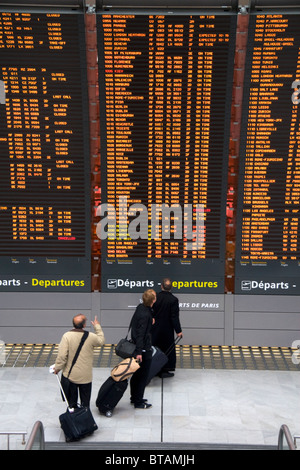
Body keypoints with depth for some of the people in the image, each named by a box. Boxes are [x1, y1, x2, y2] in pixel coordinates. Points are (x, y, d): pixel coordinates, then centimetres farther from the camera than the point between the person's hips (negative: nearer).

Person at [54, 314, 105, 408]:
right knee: (85, 400, 19)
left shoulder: (67, 336, -18)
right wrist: (97, 327, 17)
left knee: (71, 401, 18)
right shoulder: (91, 337, -15)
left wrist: (57, 368, -2)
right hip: (86, 376, 0)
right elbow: (101, 341, 8)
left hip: (70, 375, 0)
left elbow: (62, 355, -18)